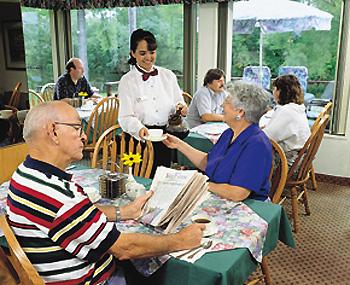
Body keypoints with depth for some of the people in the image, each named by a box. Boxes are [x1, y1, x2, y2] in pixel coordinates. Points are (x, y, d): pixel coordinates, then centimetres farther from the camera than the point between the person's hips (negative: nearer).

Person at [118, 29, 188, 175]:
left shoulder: (168, 75, 8)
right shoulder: (127, 81, 0)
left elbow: (178, 102, 12)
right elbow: (125, 117, -7)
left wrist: (181, 108, -12)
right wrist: (139, 128, -27)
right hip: (139, 141, -2)